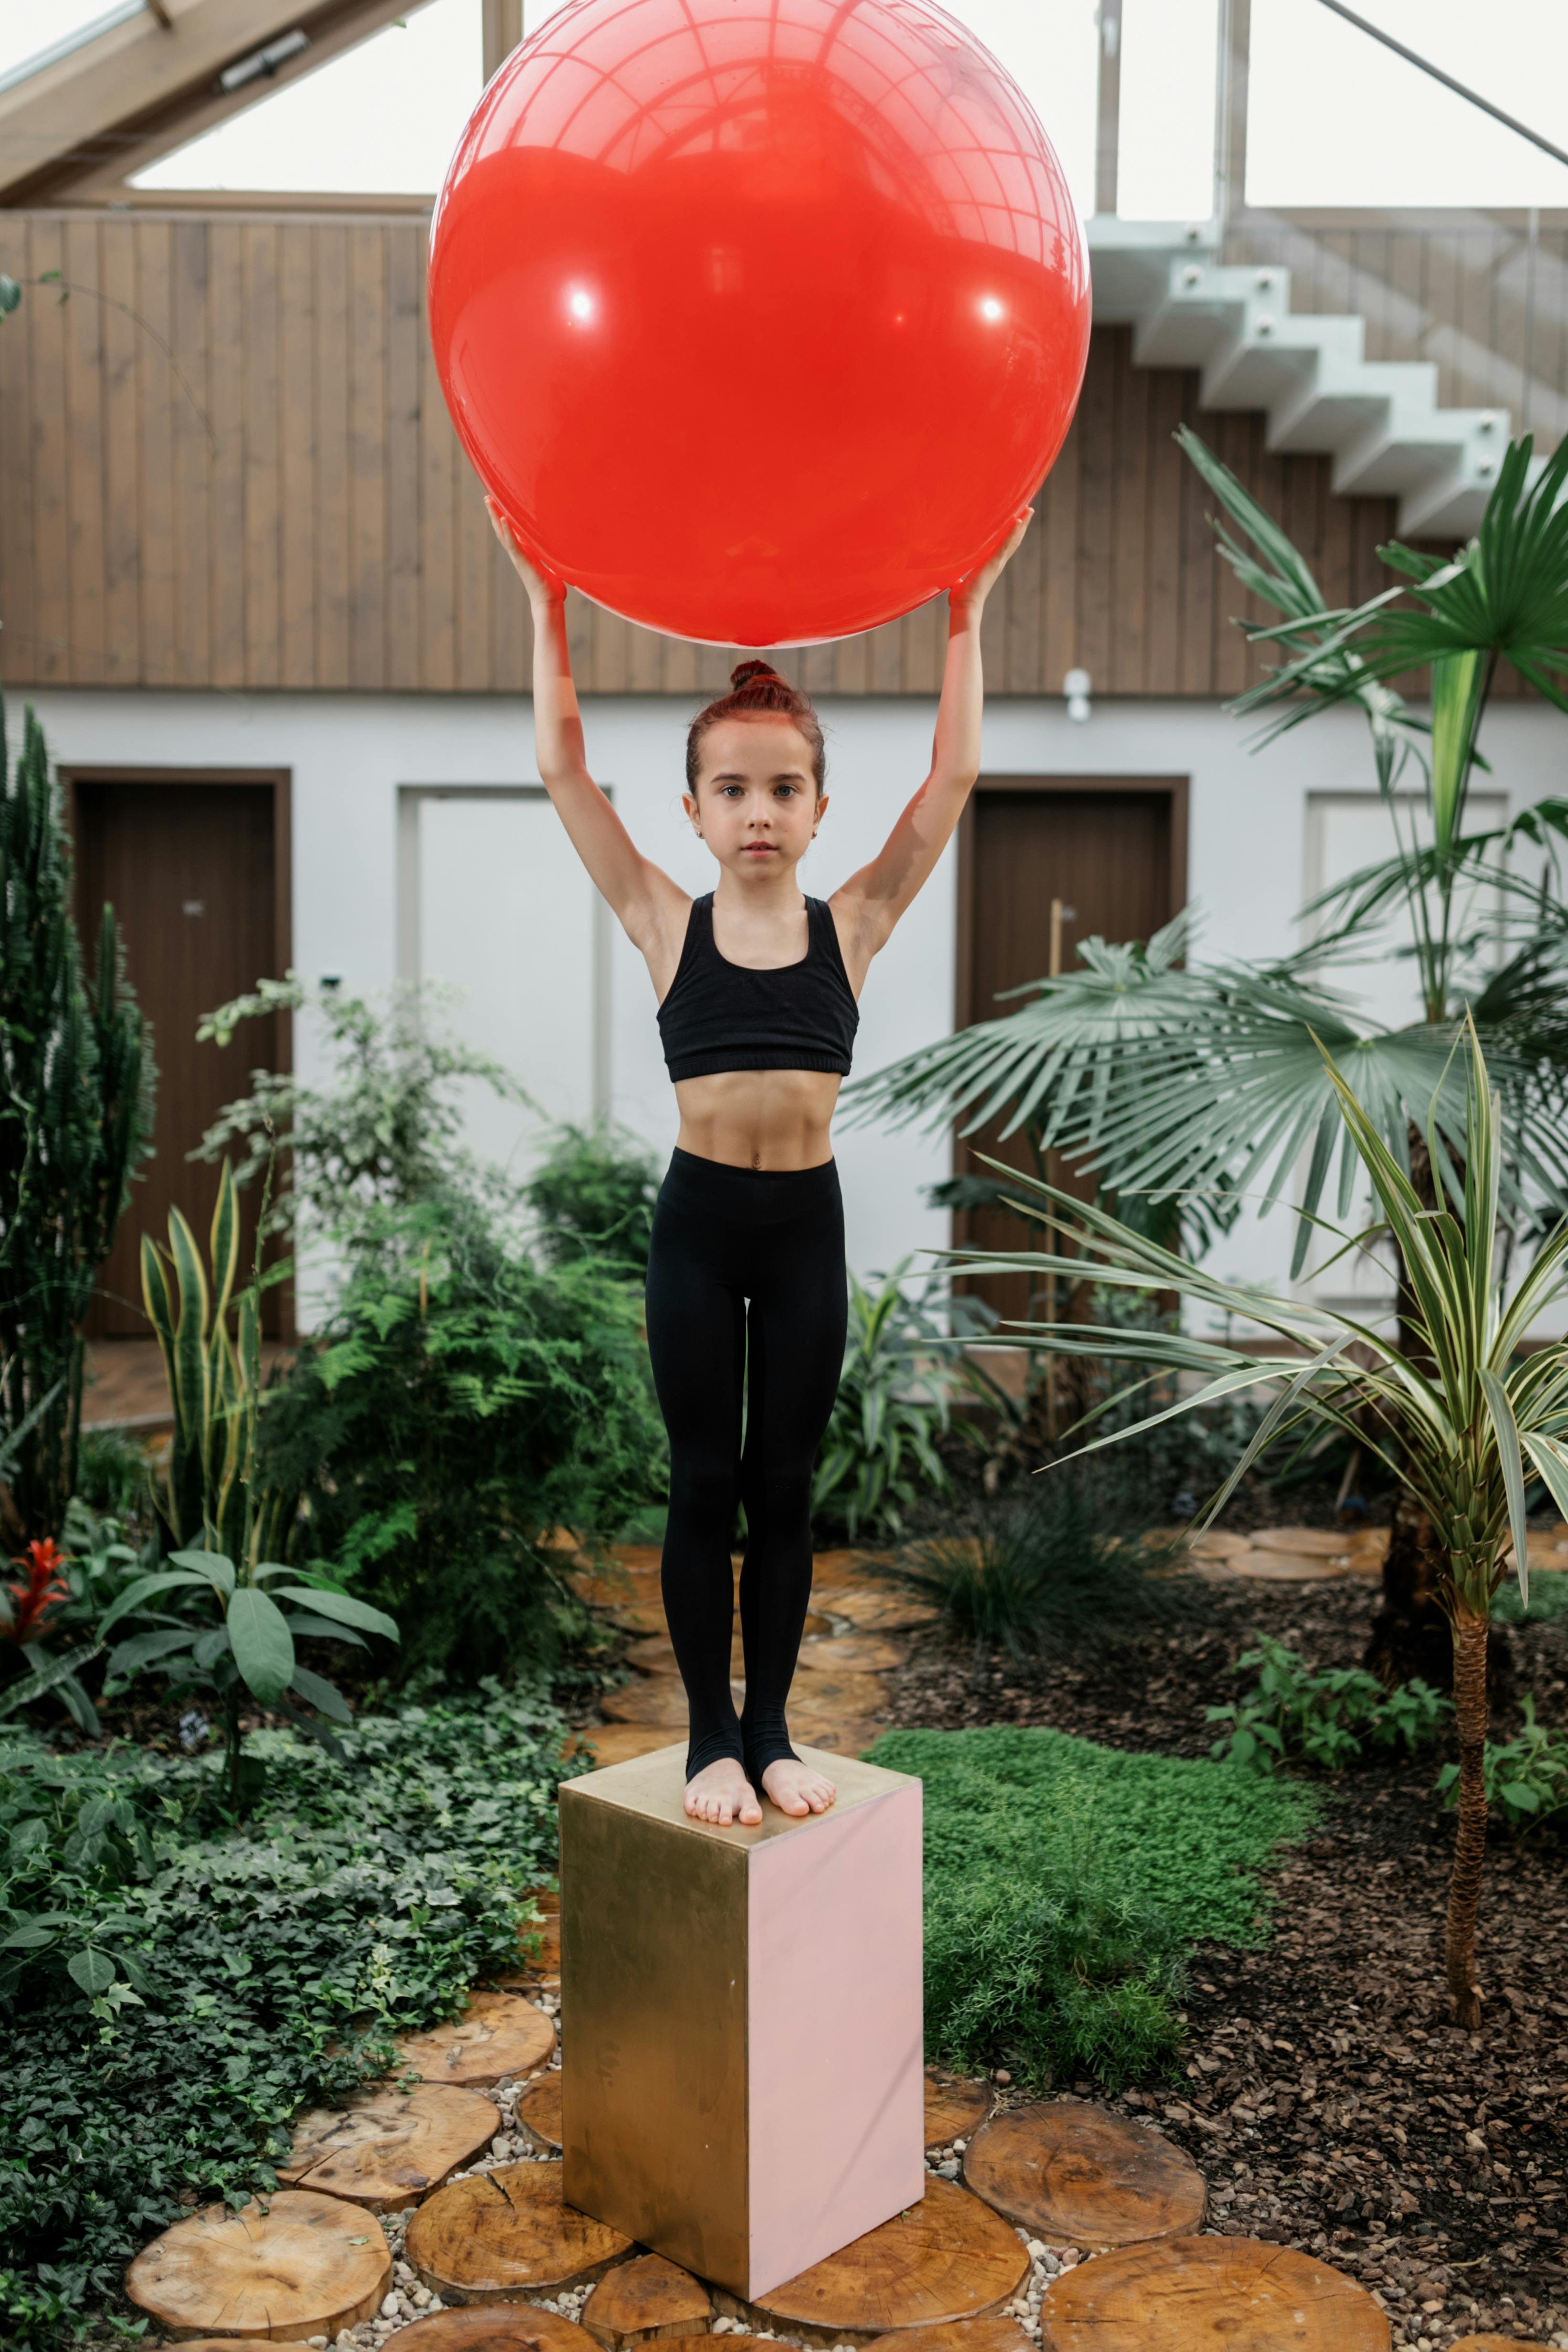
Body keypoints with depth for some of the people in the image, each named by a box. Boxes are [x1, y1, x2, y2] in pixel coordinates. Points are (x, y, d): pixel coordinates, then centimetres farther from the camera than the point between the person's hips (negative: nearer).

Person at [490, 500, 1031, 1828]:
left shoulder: (852, 927, 0)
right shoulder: (668, 928, -2)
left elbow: (953, 779, -3)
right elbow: (564, 769, -6)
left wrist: (966, 616, -2)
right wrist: (546, 606, -7)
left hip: (807, 1221, 1)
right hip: (699, 1219, -1)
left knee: (784, 1484, 10)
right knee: (704, 1482, 8)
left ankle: (770, 1730, 23)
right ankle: (712, 1735, 21)